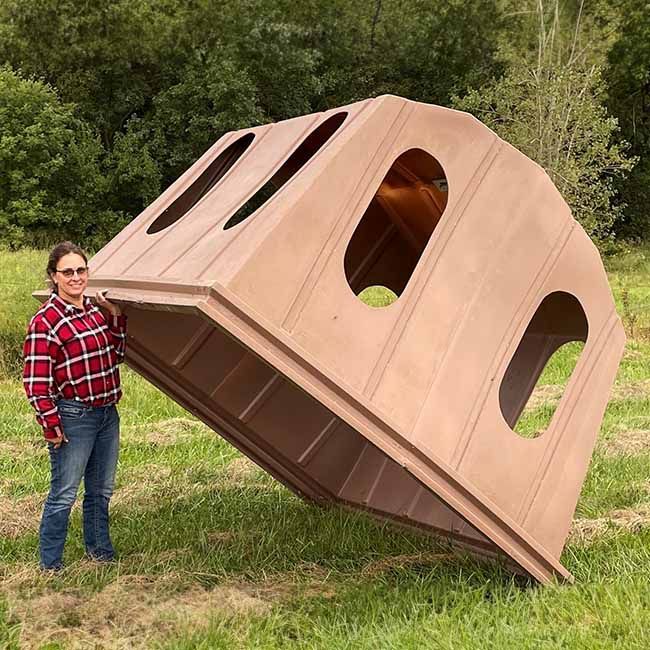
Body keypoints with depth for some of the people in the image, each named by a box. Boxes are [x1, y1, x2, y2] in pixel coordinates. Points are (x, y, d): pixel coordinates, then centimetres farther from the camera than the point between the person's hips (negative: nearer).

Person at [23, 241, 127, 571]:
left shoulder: (96, 309, 6)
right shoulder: (45, 321, -15)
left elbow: (115, 355, 15)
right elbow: (35, 382, -16)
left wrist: (116, 317, 4)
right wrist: (51, 426, -15)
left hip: (107, 413, 7)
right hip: (73, 417, -7)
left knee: (101, 490, 19)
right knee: (64, 494, 2)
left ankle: (100, 550, 36)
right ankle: (50, 565, 16)